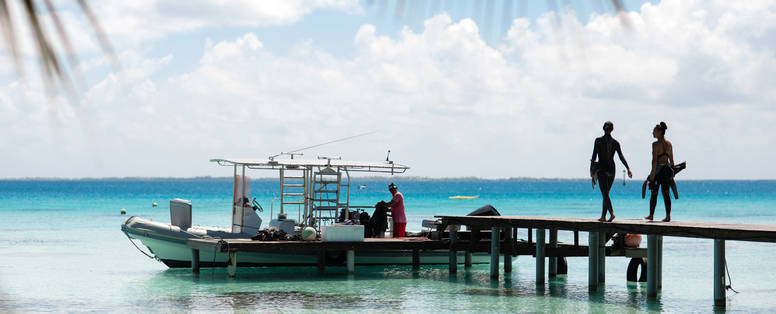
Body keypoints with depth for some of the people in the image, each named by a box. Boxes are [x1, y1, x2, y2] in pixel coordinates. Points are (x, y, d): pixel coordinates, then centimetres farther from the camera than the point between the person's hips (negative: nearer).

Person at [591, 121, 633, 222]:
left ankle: (612, 213, -26)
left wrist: (591, 169, 5)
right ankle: (603, 216, 15)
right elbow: (621, 157, -6)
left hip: (601, 169, -4)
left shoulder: (598, 141, -5)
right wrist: (628, 168, -8)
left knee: (605, 194, -7)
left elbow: (594, 157, -4)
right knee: (606, 193, 13)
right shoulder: (615, 142, 1)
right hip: (611, 170, 4)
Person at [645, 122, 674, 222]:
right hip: (667, 168, 5)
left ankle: (651, 215, 16)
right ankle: (668, 216, 1)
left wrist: (652, 174, -16)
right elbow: (671, 159, 10)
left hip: (658, 169, -5)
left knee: (654, 193, 6)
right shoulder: (669, 144, 7)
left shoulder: (656, 144, -12)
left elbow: (654, 160, -16)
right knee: (666, 193, 6)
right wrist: (672, 171, 18)